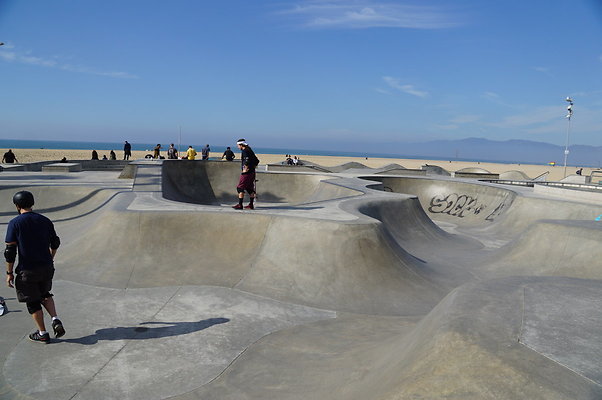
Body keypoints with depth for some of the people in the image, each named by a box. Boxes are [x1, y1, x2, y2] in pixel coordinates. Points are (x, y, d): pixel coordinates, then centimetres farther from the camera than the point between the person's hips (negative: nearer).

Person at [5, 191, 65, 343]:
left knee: (32, 301, 11)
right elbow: (55, 243, 11)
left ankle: (42, 334, 19)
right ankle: (55, 320, 7)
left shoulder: (14, 223, -10)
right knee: (44, 294, 26)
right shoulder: (45, 220, 3)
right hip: (46, 267, 4)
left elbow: (10, 251, -12)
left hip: (27, 271, -4)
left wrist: (9, 272, -3)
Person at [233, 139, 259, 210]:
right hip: (252, 172, 10)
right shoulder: (250, 150, 18)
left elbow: (247, 161, -26)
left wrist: (245, 169, -18)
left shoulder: (244, 151, -11)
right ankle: (251, 205, 17)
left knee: (240, 188, -5)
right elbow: (257, 161, 22)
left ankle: (240, 205, -7)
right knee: (249, 188, 14)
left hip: (246, 172, -10)